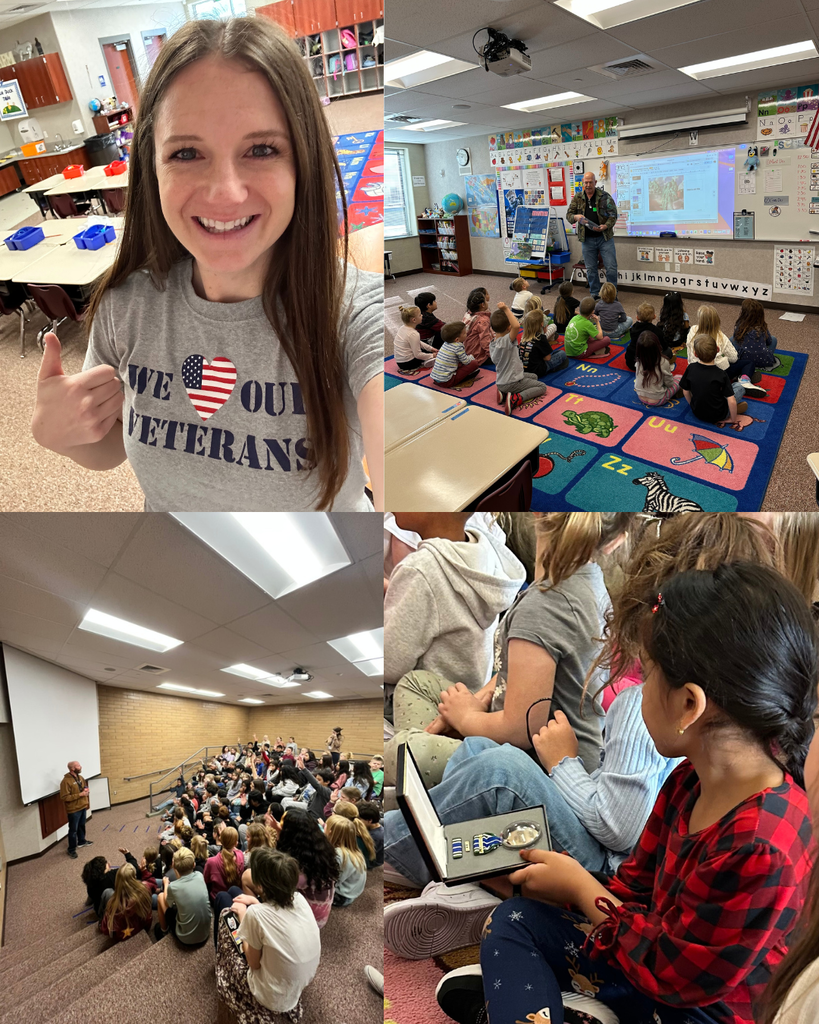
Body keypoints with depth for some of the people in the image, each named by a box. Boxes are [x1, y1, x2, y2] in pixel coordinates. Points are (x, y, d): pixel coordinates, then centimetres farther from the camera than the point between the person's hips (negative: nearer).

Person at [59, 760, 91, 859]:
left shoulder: (80, 777, 4)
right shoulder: (66, 781, -21)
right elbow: (64, 797, -24)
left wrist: (86, 790, -4)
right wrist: (79, 795, -27)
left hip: (82, 807, 8)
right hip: (73, 810, -7)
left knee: (82, 825, 22)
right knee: (73, 830, 2)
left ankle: (81, 841, 41)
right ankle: (71, 849, 15)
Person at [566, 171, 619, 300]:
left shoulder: (604, 196, -2)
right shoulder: (577, 197, 5)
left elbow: (613, 214, -2)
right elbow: (568, 214, 8)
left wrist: (606, 226, -20)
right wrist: (576, 217, -15)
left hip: (605, 237, -2)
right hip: (587, 239, 2)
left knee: (611, 267, -3)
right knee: (591, 269, 9)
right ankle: (594, 294, 21)